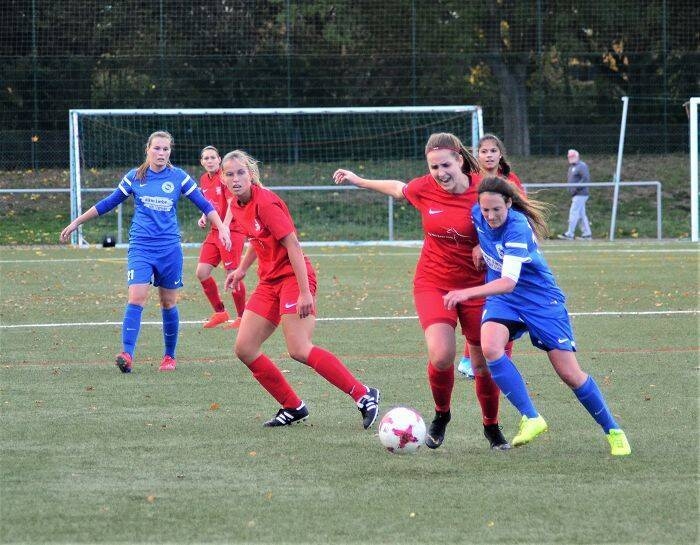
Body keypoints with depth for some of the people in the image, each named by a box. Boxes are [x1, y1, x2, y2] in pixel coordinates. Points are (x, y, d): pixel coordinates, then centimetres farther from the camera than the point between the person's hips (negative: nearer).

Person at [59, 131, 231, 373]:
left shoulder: (179, 177, 2)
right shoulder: (134, 177, 3)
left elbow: (205, 205, 6)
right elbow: (108, 203, 13)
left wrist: (222, 229, -5)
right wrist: (76, 223, 15)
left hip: (169, 248, 1)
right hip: (140, 246, -1)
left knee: (169, 303, 7)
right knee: (136, 298, -17)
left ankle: (169, 356, 22)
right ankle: (127, 354, -24)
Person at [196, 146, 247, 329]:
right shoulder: (204, 179, 11)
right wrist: (204, 217, 5)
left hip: (232, 230, -8)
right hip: (214, 231, 8)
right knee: (202, 272, 2)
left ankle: (242, 317, 6)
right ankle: (220, 313, 15)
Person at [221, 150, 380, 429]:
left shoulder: (265, 203, -17)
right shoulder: (237, 206, 8)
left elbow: (292, 245, -20)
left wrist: (305, 292, -24)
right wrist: (242, 269, 20)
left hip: (293, 277, -9)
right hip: (269, 281, 9)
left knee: (299, 350, -21)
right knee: (244, 349, 1)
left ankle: (364, 395, -16)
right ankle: (293, 407, 11)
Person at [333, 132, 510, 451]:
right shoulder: (423, 189, -6)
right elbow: (397, 188, 17)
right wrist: (357, 180, 28)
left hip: (476, 286, -1)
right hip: (433, 283, 1)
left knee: (485, 364, 3)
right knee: (441, 355, -20)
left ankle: (492, 427, 29)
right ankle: (441, 415, 9)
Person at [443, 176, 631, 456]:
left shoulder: (518, 226, -29)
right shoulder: (476, 214, -10)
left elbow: (508, 282, -39)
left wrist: (467, 293, -50)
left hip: (541, 299, -5)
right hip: (501, 300, 5)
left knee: (570, 374, -4)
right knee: (490, 348, -28)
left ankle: (613, 431, 17)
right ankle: (531, 419, -21)